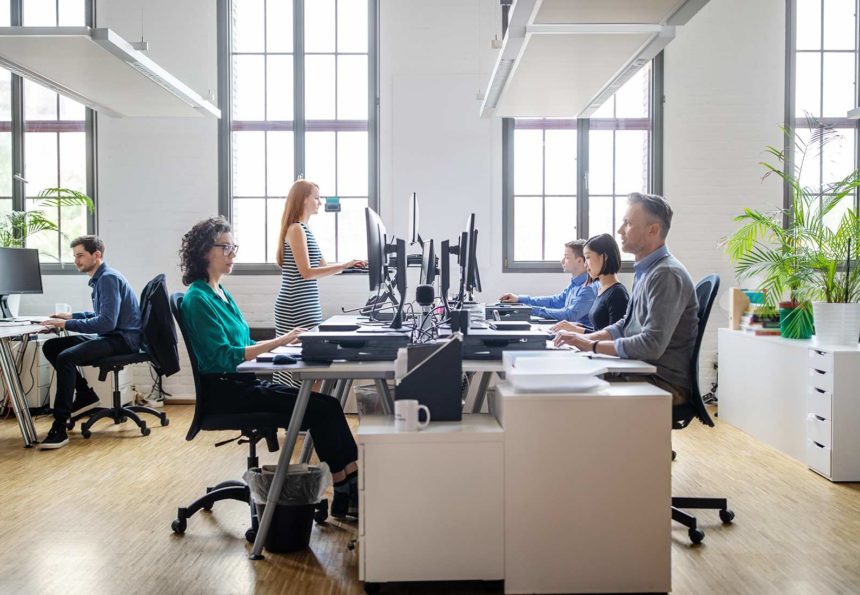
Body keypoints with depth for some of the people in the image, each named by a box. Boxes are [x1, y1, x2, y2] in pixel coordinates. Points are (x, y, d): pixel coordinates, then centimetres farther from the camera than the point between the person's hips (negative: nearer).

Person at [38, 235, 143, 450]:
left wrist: (67, 324, -22)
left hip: (123, 339, -10)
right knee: (51, 347, 5)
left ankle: (60, 428, -26)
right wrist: (71, 316, 18)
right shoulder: (100, 278, 16)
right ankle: (85, 394, 10)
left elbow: (107, 322, -24)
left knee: (65, 357, -28)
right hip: (110, 336, 10)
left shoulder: (109, 278, -15)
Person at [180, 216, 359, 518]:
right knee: (324, 407, -17)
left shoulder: (220, 293, 16)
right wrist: (279, 341, -23)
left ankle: (345, 495, -11)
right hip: (225, 391, -8)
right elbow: (224, 356, -20)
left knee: (324, 406, -9)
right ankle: (348, 488, -7)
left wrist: (283, 342, 4)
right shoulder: (197, 298, -12)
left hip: (243, 382, 8)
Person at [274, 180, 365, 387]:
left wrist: (350, 264, 12)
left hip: (306, 306, 9)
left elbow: (322, 265, 20)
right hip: (297, 308, -9)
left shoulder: (303, 229, 18)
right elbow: (306, 272, -18)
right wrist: (344, 265, -20)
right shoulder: (296, 229, -11)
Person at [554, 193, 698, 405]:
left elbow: (652, 344, -25)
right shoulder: (645, 271, 12)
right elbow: (627, 325, 21)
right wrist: (587, 337, 6)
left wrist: (592, 345, -18)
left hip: (665, 383, -9)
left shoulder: (666, 275, -18)